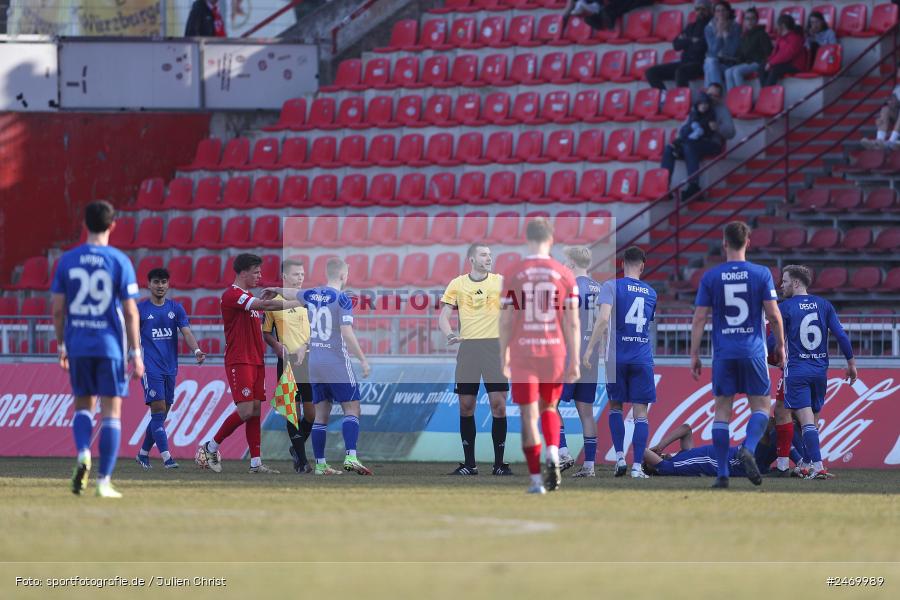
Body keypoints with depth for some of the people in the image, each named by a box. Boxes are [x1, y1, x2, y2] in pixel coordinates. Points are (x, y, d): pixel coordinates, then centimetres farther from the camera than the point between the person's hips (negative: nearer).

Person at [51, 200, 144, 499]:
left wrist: (62, 346, 15)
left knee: (83, 405, 17)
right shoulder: (119, 262, -5)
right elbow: (130, 312, -6)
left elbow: (58, 309, 3)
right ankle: (104, 481, 2)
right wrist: (136, 354, -1)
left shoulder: (67, 261, 2)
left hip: (77, 345, 2)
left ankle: (82, 454, -10)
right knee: (111, 412, 4)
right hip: (110, 345, -2)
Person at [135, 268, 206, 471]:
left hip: (170, 368, 4)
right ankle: (166, 457, -19)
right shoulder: (140, 309, 0)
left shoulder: (176, 308, 8)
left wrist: (196, 350, -20)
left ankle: (143, 453, 22)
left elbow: (186, 332, -3)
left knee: (161, 414, 8)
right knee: (158, 410, -13)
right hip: (150, 367, -4)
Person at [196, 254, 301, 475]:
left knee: (256, 410, 3)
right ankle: (210, 447, 1)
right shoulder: (232, 295, -12)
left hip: (256, 361, 9)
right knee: (245, 411, -14)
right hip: (239, 361, -9)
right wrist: (296, 304, -15)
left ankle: (256, 463, 2)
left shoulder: (250, 299, 18)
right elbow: (266, 305, -21)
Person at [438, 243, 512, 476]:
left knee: (498, 404, -6)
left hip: (494, 346, -1)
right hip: (468, 348, 1)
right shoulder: (458, 284, 7)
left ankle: (499, 463, 1)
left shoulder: (500, 282, 5)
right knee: (466, 405, 2)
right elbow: (443, 316, 6)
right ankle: (469, 463, 11)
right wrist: (449, 334, -12)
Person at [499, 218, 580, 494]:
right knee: (549, 407, 21)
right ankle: (553, 455, -3)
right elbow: (572, 322, -2)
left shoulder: (512, 274, -3)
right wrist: (574, 363, 1)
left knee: (529, 415, 2)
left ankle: (536, 479, -1)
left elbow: (505, 320, -2)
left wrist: (504, 358, 7)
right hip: (554, 353, 2)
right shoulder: (564, 275, -1)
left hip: (523, 354, -2)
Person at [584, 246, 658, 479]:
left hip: (617, 357, -2)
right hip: (643, 358, 2)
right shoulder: (651, 293, 11)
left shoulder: (612, 286, -3)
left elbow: (604, 319, -17)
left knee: (615, 406, 16)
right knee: (640, 413, 2)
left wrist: (590, 349, -17)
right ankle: (637, 466, -4)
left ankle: (620, 457, 6)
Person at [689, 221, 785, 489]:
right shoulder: (761, 274, -2)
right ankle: (749, 448, -20)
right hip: (753, 351, -1)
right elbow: (774, 315, -4)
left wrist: (694, 356, 4)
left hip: (723, 353, 1)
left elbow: (699, 319, -1)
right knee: (761, 407, 8)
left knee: (722, 410, 6)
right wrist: (780, 345, 10)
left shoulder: (710, 277, 1)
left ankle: (722, 473, 1)